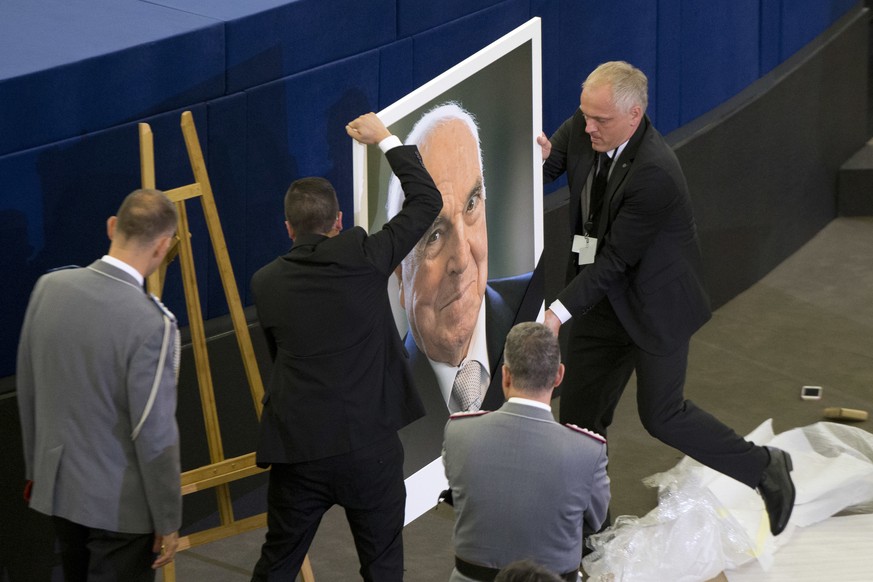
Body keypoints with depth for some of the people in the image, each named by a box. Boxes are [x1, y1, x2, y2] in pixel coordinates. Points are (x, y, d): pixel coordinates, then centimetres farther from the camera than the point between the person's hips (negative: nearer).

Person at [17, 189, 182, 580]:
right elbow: (154, 435, -21)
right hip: (121, 503, -6)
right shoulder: (151, 323, -25)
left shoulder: (50, 287, -6)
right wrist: (168, 521, -8)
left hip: (58, 487, 6)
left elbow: (28, 390, 6)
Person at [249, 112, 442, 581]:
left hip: (296, 451, 2)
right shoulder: (362, 258, -6)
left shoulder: (266, 283, 3)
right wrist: (386, 139, 16)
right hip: (369, 445, -2)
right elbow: (427, 201, 5)